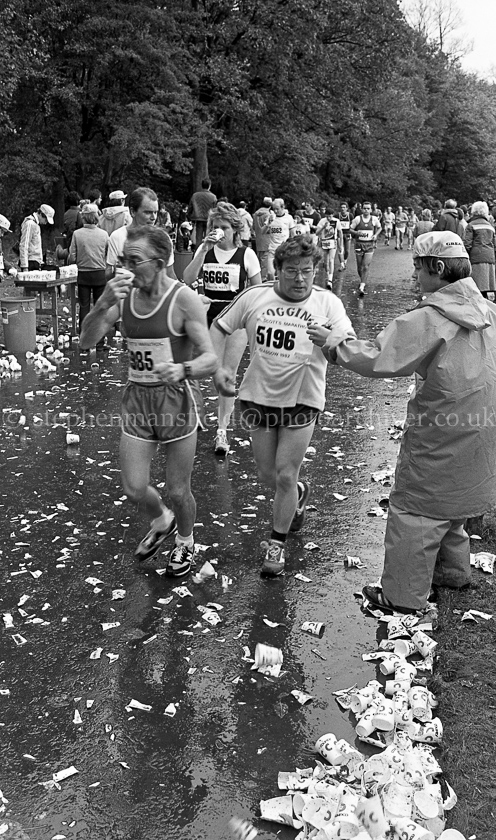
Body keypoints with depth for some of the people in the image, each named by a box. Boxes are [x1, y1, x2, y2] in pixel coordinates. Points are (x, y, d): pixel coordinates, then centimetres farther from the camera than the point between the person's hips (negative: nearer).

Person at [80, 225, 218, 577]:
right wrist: (103, 303, -21)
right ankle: (162, 522, 41)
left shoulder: (184, 299, -15)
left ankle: (185, 541, 39)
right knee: (134, 489, 6)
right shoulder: (124, 293, 0)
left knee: (178, 491, 8)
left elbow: (211, 359, -18)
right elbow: (87, 340, -3)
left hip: (177, 398, -4)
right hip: (137, 398, 4)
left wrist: (182, 369, -39)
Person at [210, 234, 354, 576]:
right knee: (269, 476, 11)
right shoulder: (254, 297, -4)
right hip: (259, 397, 3)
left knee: (285, 476, -2)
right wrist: (217, 368, -5)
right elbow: (220, 327, 8)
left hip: (302, 401, -2)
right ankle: (299, 492, 47)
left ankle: (278, 543, 20)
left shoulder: (327, 303, -9)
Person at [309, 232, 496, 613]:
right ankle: (452, 571, 43)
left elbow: (376, 358, -23)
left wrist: (333, 342, -10)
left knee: (414, 510, 6)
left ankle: (404, 595, 18)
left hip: (441, 436, -8)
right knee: (447, 505, 26)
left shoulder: (429, 319, -22)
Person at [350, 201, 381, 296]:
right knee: (359, 266, 8)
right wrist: (357, 233, -17)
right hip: (359, 244, 0)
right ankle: (362, 280, 37)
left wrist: (376, 235, -1)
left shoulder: (374, 219, 1)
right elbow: (350, 230, 2)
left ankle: (361, 287, -14)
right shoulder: (357, 219, -3)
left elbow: (379, 228, 18)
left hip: (369, 245, 0)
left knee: (366, 266, -12)